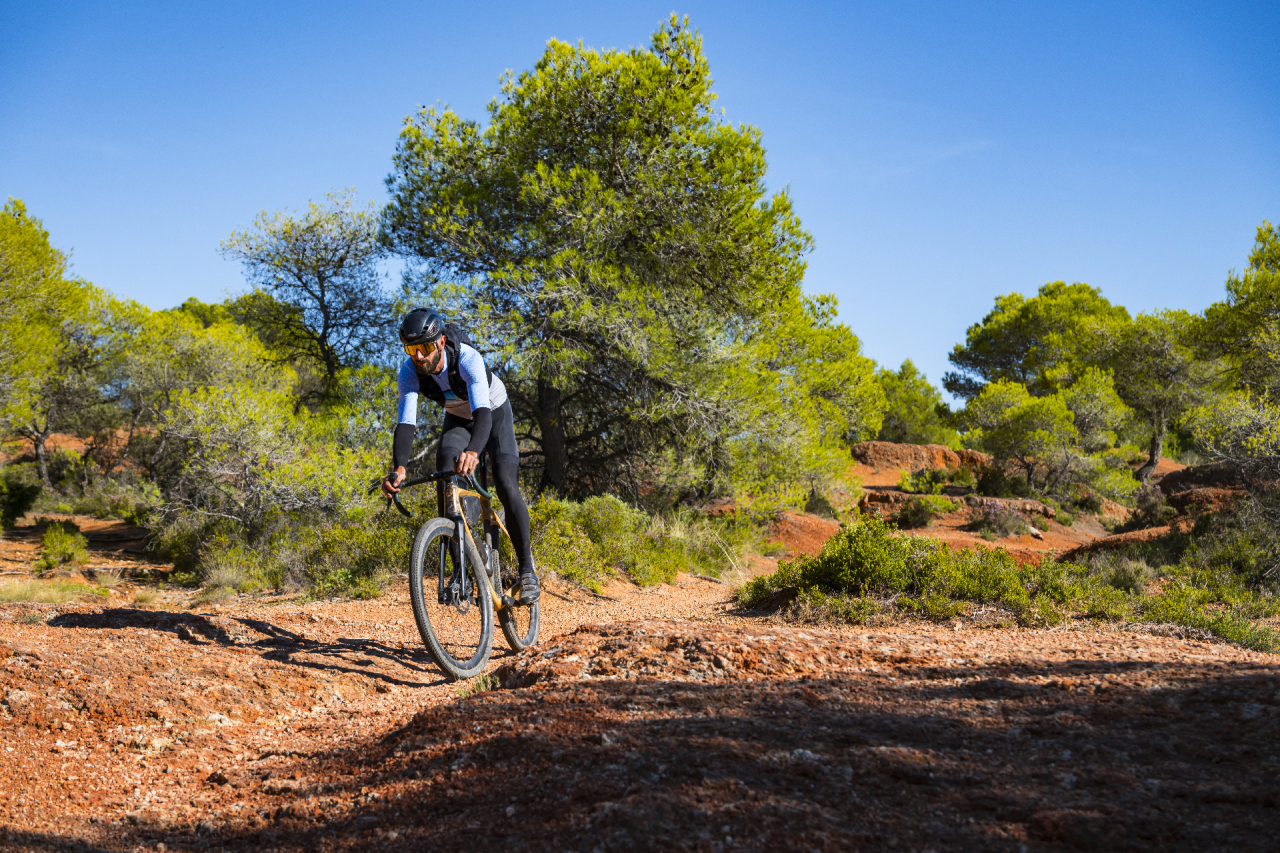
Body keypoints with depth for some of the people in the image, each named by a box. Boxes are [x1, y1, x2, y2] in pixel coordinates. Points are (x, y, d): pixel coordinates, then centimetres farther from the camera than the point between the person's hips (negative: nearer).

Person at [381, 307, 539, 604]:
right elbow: (406, 423, -35)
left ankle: (526, 568, -7)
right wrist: (398, 469, -53)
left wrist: (473, 452, -72)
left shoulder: (468, 359, -40)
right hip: (457, 418, 4)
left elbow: (482, 412, -52)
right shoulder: (409, 372, -27)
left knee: (505, 483, -21)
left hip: (493, 412, -4)